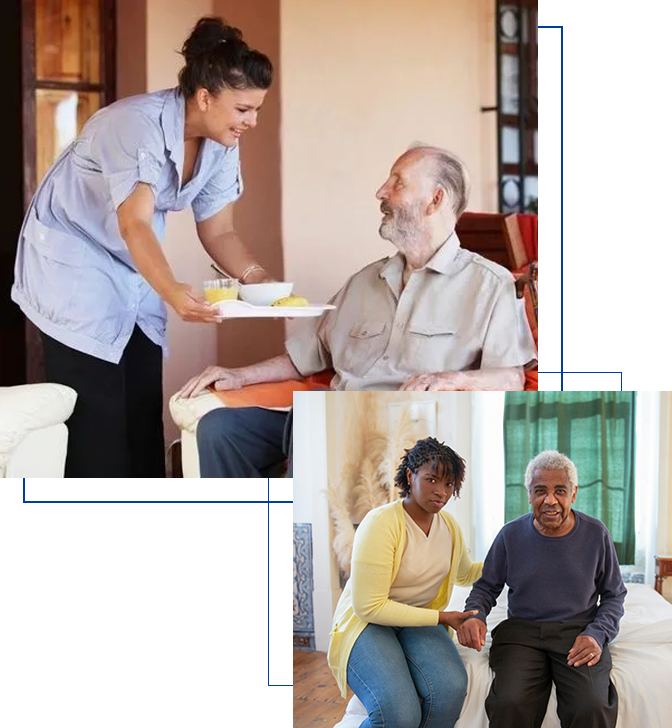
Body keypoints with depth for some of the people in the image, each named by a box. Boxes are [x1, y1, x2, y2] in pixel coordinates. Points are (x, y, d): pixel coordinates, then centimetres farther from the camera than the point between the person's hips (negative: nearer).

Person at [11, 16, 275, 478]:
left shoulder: (221, 145, -6)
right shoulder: (138, 124, -30)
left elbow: (218, 232, -1)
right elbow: (135, 224, -39)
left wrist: (259, 280, -19)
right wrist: (173, 292, -55)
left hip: (135, 273, 8)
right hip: (74, 262, -7)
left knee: (144, 411, 5)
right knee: (96, 418, -11)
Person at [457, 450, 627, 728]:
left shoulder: (596, 534, 3)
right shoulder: (511, 535, 3)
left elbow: (614, 595, 13)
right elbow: (486, 587, 16)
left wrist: (597, 635, -6)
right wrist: (475, 615, -8)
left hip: (578, 632, 0)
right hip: (522, 631, 0)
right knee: (509, 703, -31)